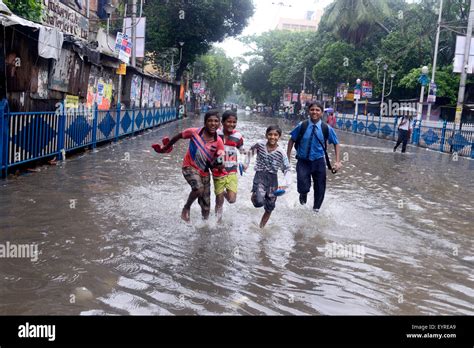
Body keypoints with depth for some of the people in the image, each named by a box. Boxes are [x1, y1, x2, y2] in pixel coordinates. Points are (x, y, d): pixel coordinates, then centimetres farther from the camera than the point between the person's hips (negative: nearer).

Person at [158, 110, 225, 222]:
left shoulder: (219, 142, -15)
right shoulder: (194, 132, -18)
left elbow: (220, 164, -12)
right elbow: (178, 136, 0)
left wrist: (218, 163, -37)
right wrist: (166, 148, 12)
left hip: (204, 172, 3)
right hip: (190, 167, -3)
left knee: (206, 208, 7)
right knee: (199, 188, -32)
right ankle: (186, 208, -5)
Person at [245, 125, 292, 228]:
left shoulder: (281, 153, -7)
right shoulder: (260, 145, -6)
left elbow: (287, 169, -5)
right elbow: (251, 151, 16)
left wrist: (287, 184, -21)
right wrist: (247, 163, 15)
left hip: (273, 179, 2)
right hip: (260, 176, -2)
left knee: (269, 208, 10)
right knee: (259, 202, -27)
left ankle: (261, 227, 32)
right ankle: (254, 194, 9)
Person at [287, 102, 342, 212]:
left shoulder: (327, 128, -9)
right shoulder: (301, 126, -11)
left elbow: (336, 143, 2)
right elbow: (292, 140, 0)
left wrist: (338, 161, -7)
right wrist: (287, 158, -2)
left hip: (318, 162, 2)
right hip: (303, 161, -1)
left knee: (320, 188, 12)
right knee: (303, 187, -15)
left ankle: (316, 208, 40)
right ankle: (303, 194, 25)